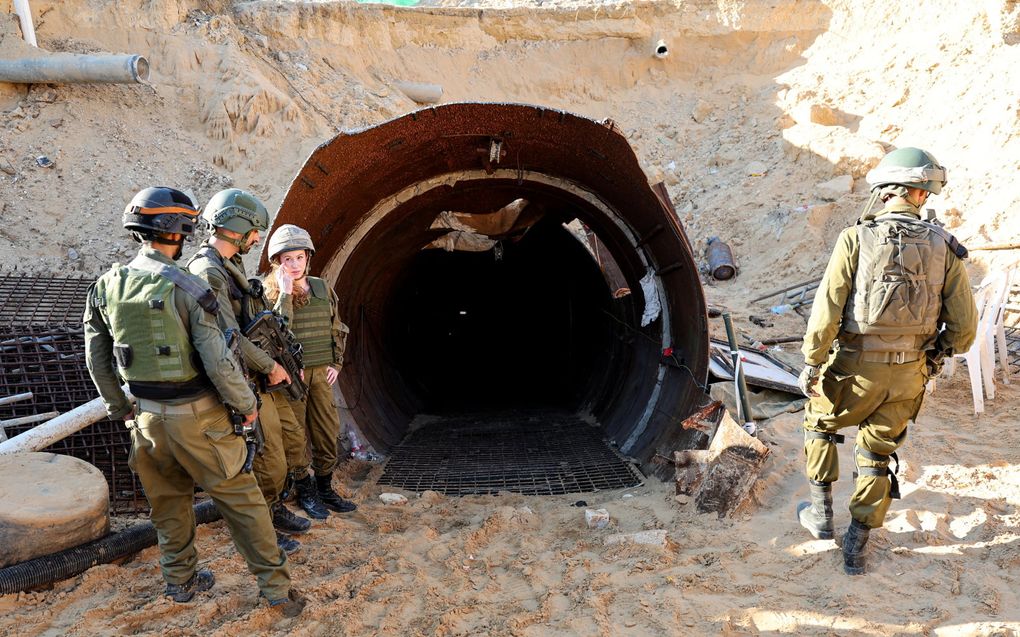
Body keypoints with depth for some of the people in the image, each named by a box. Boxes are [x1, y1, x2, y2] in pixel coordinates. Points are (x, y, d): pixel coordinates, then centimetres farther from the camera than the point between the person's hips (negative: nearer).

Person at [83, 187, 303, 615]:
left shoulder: (106, 286, 0)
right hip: (196, 417, -5)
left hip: (147, 417, 6)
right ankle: (276, 588, 12)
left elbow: (96, 359, 8)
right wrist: (247, 404, -5)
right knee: (240, 499, 5)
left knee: (169, 501, 21)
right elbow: (219, 362, -20)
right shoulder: (188, 288, -18)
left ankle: (181, 581, 36)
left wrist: (120, 408, 20)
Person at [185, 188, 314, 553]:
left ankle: (273, 508, 35)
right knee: (269, 463, 0)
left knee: (293, 440, 19)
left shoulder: (231, 266, 13)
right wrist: (271, 366, -15)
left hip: (262, 379, 10)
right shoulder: (207, 271, -19)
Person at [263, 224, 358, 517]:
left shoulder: (321, 287, 7)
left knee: (327, 430, 8)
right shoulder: (272, 292, -4)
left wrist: (336, 363, 6)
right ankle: (305, 490, 18)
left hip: (321, 372, 4)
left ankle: (325, 488, 21)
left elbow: (337, 329, 14)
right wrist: (285, 293, -21)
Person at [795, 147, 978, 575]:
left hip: (856, 369, -3)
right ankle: (857, 547, 28)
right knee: (877, 456, 20)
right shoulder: (944, 248, -3)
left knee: (820, 423, 26)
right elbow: (964, 327, -2)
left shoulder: (856, 239, -12)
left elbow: (827, 308, -17)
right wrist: (937, 352, 19)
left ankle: (821, 512, 32)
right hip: (909, 377, 3)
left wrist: (811, 362, -6)